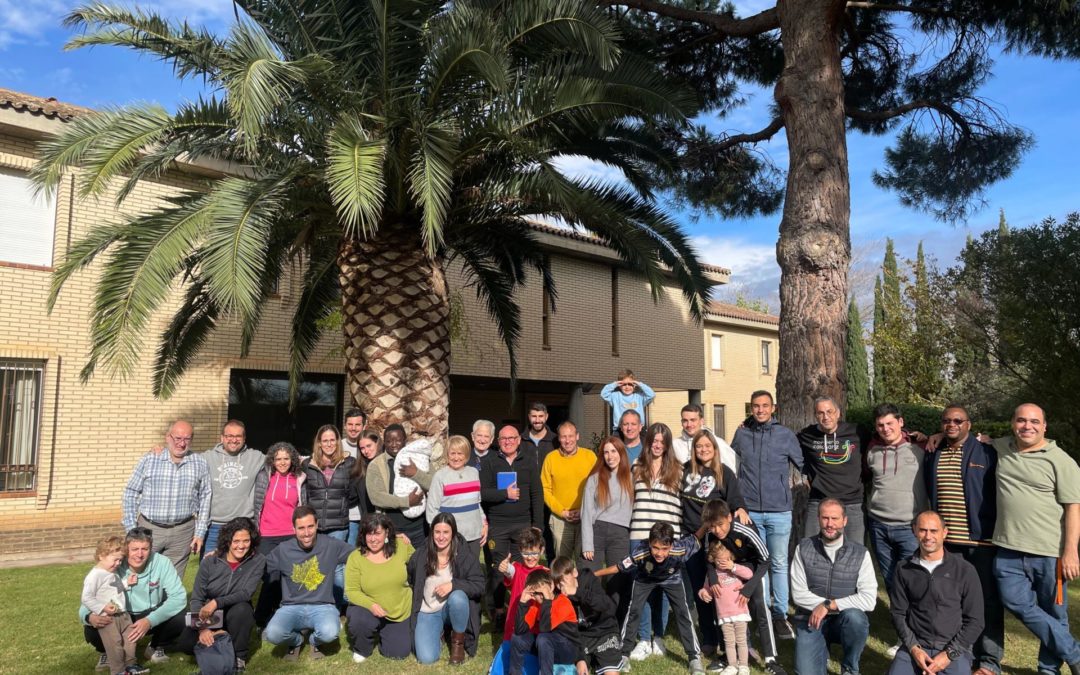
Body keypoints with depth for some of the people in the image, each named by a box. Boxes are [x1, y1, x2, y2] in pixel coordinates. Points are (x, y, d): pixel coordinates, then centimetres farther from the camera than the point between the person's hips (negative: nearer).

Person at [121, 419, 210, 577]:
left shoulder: (200, 464, 2)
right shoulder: (149, 460, -1)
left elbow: (205, 499, 5)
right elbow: (131, 493, 3)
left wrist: (200, 533, 2)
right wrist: (131, 529, -1)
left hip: (182, 533, 0)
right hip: (149, 528, 0)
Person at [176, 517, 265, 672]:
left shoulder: (258, 561, -14)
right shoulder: (210, 562, -10)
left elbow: (246, 593, -22)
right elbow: (196, 599, -11)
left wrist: (216, 603, -36)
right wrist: (203, 628, -27)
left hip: (236, 616, -1)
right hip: (208, 618, 1)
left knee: (241, 609, -34)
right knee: (186, 643, -24)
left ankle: (239, 657, -13)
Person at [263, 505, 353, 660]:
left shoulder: (332, 545, -2)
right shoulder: (282, 551, 1)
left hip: (323, 607, -1)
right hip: (291, 607, 1)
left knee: (330, 633, -34)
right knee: (272, 634, -30)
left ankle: (315, 640, 8)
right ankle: (296, 640, 10)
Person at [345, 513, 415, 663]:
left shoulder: (401, 547, -12)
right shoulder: (356, 557, -15)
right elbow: (352, 591, -15)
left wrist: (408, 545, -10)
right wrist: (371, 604, -29)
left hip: (401, 612, 2)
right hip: (369, 609, -2)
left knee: (399, 653, -4)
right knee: (359, 620, -35)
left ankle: (383, 632, 32)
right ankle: (362, 649, 2)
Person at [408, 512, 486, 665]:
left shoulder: (466, 555, -13)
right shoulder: (421, 553, -6)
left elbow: (479, 586, -16)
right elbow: (408, 577, 11)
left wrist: (453, 584, -27)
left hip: (452, 608, -1)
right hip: (427, 611, 1)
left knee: (458, 596, -37)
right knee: (427, 658, -19)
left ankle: (458, 641, -8)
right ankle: (438, 631, 17)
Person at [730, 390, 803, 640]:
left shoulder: (785, 435, 0)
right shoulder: (741, 434, 4)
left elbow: (803, 465, 9)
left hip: (779, 511, -1)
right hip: (750, 512, 2)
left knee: (779, 564, 3)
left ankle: (780, 615, 13)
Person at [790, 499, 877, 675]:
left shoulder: (860, 553, -5)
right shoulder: (803, 549, -3)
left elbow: (869, 600, -13)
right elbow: (798, 594, -7)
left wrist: (828, 605, -18)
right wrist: (836, 604, -14)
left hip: (845, 620, 0)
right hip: (810, 620, 0)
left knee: (854, 617, -34)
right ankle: (822, 652, 18)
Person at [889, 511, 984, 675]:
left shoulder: (965, 571, 0)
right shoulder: (904, 570, 5)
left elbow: (975, 621, 1)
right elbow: (898, 613, 7)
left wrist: (949, 654, -7)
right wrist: (914, 648, -8)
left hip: (954, 649, 0)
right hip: (915, 646, 1)